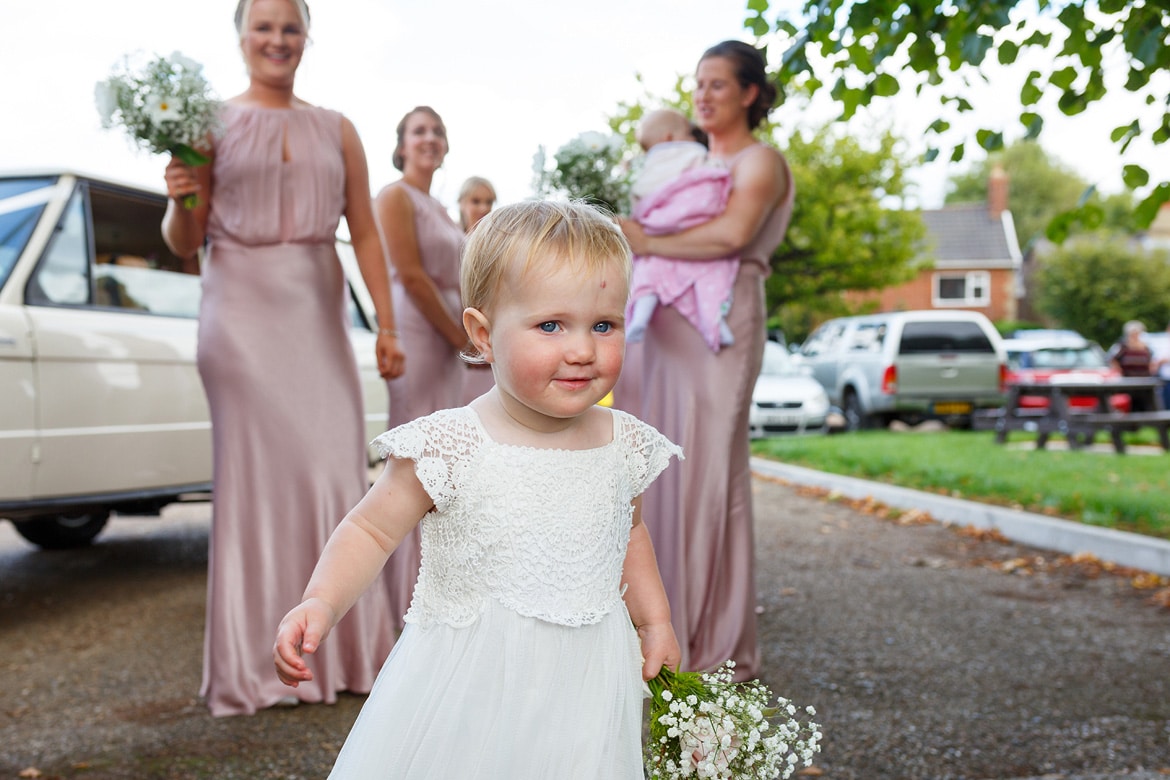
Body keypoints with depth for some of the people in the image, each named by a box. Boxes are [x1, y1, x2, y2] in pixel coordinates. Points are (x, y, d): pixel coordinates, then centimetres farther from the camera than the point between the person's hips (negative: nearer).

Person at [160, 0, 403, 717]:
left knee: (335, 465, 0)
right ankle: (262, 662, 8)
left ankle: (341, 650, 12)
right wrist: (180, 202, -16)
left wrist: (387, 325, 3)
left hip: (320, 311, 3)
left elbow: (366, 233, 11)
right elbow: (185, 243, 6)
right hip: (244, 309, -3)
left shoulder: (336, 130, 14)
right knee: (261, 468, -4)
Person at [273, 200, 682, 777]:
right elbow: (372, 529, -9)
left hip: (584, 688, 4)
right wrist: (321, 603, -23)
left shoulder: (626, 446, -2)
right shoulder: (448, 448, -17)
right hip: (467, 688, -3)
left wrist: (654, 621, 14)